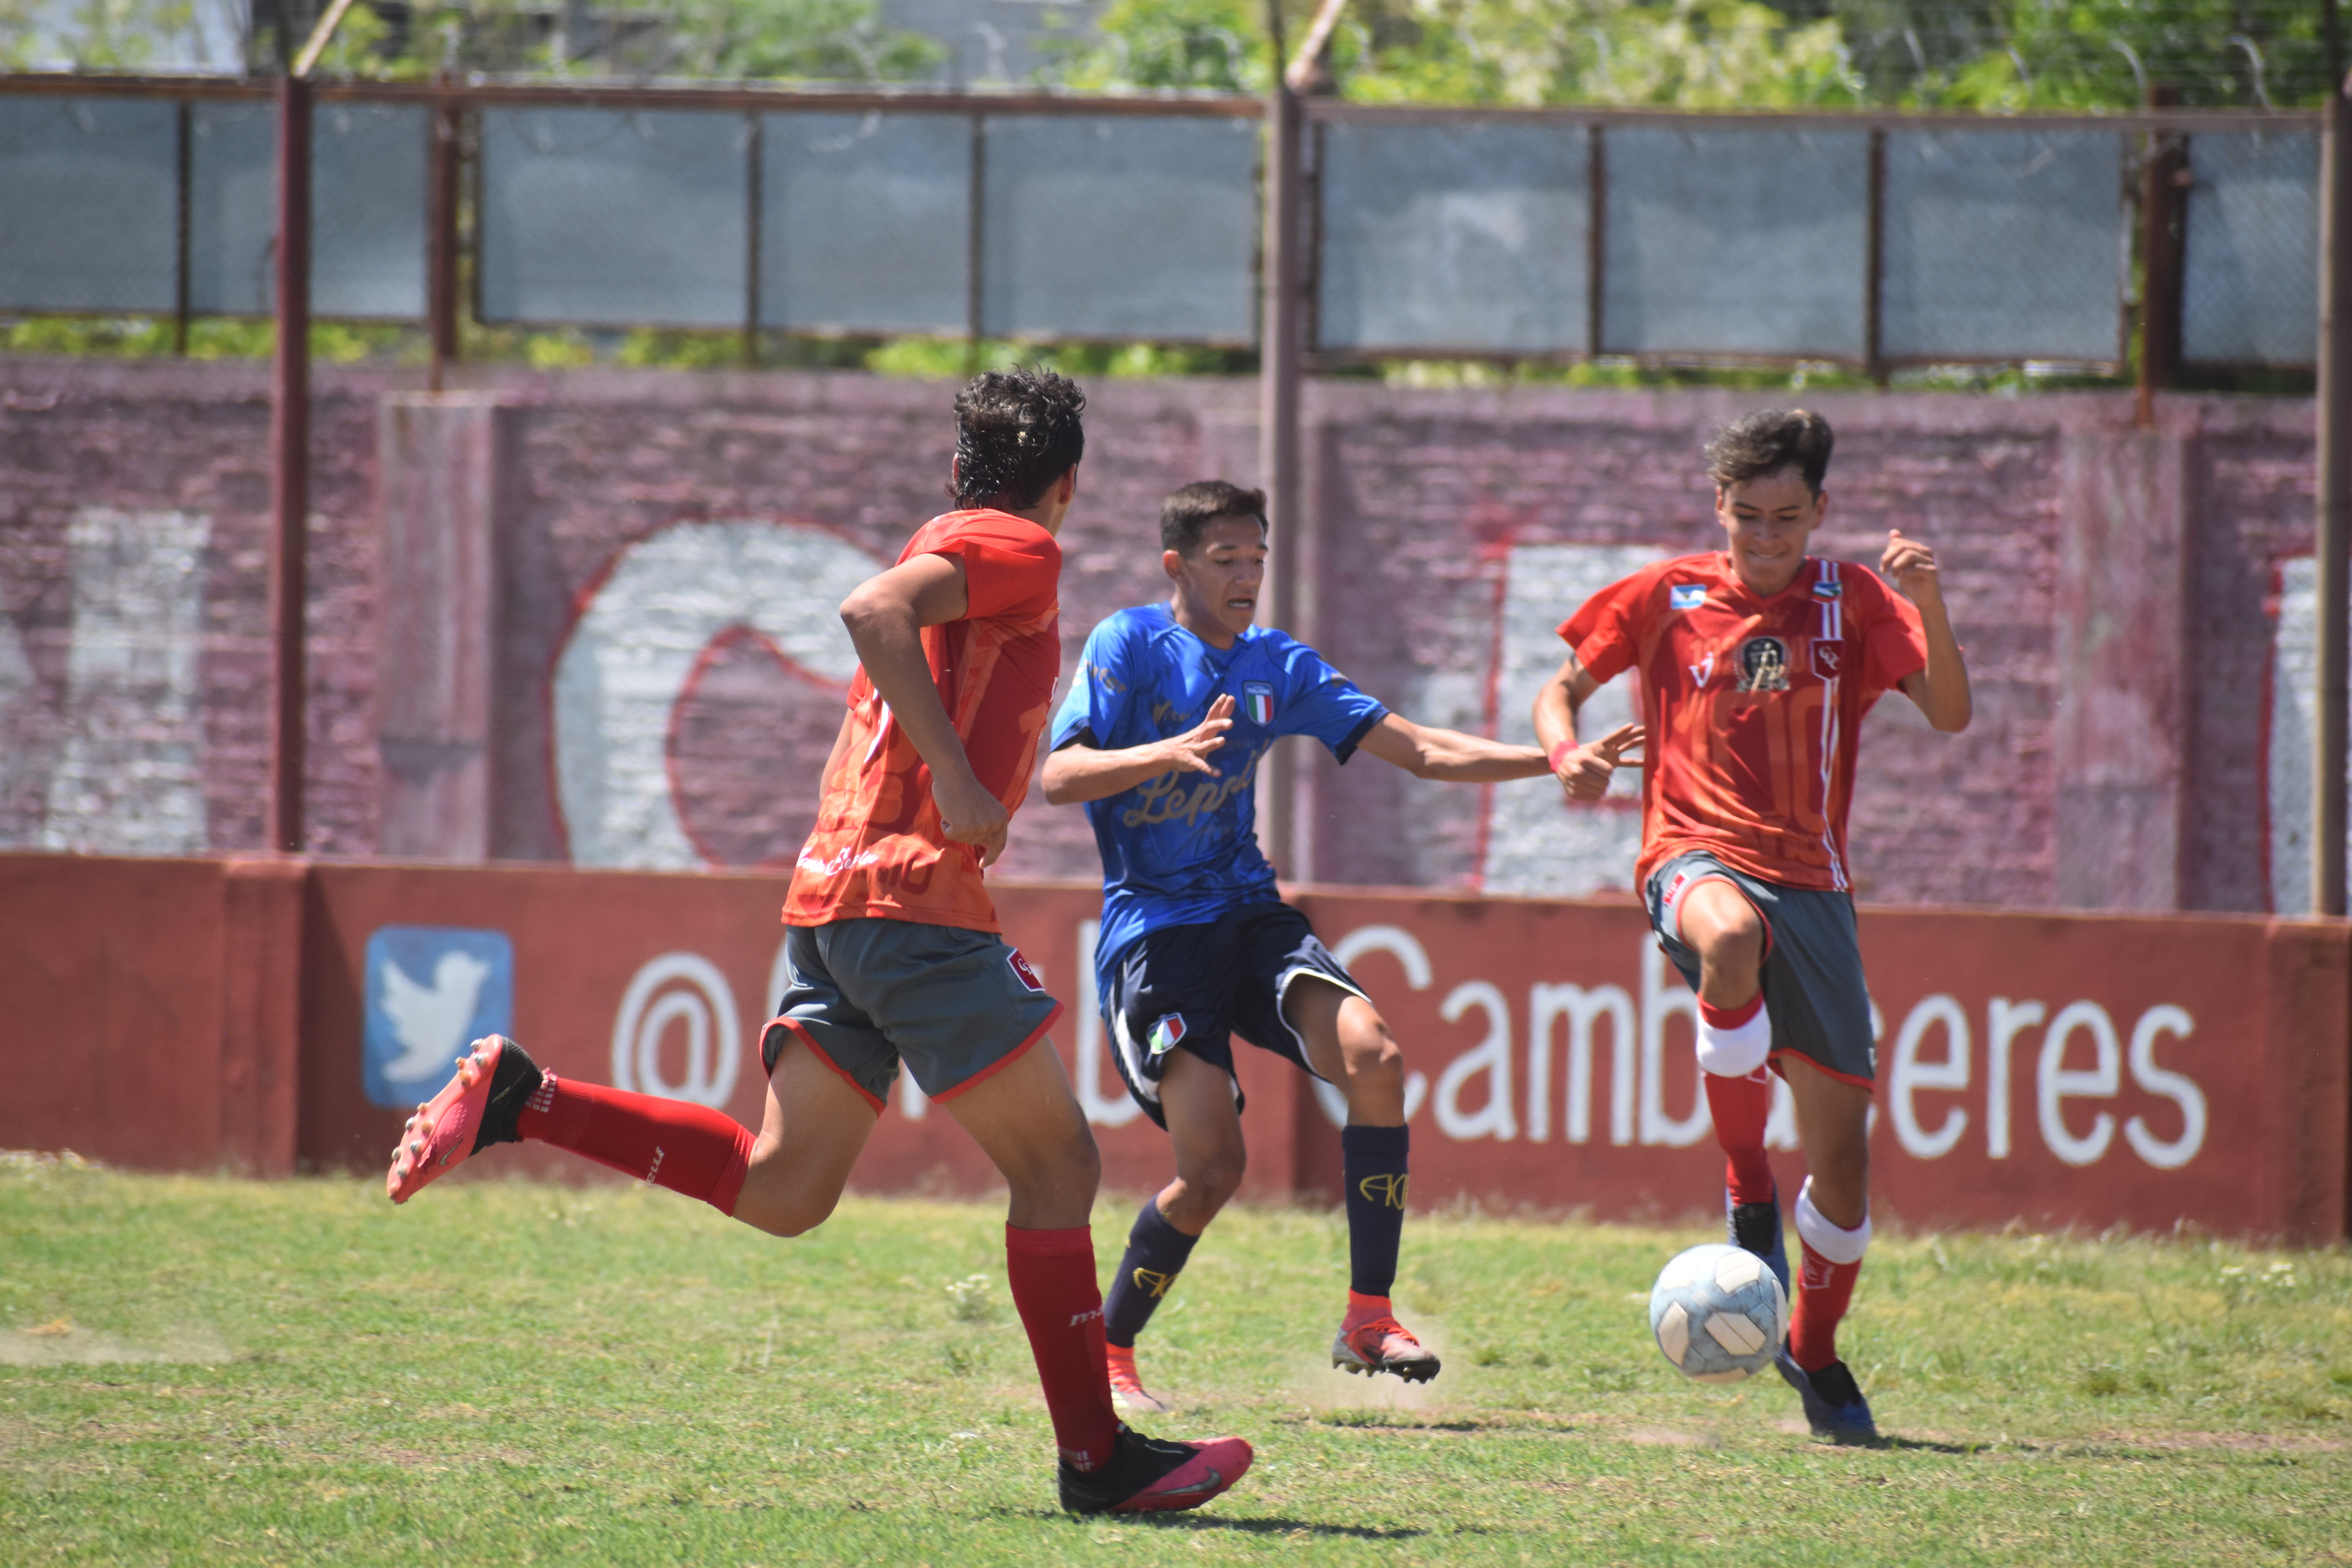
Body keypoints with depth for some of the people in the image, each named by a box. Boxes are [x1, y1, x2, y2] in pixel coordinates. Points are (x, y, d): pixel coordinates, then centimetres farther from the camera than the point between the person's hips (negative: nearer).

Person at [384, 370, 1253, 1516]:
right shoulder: (1017, 550, -5)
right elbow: (872, 609, -22)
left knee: (780, 1192, 7)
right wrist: (956, 777, -23)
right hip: (916, 896, -9)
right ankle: (1096, 1458, -2)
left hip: (831, 896, 9)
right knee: (1057, 1164, -3)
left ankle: (520, 1099, 2)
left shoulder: (951, 545, 23)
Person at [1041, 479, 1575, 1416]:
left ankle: (1368, 1319, -13)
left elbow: (1419, 751, 9)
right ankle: (1105, 1356, 7)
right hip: (1152, 927, -5)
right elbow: (1061, 777, -15)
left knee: (1373, 1057, -22)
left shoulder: (1277, 666, 10)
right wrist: (1171, 752, -32)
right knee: (1212, 1168, -16)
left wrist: (1554, 761, -2)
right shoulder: (1130, 645, -5)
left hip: (1247, 911, 5)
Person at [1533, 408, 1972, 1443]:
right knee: (1733, 940, -42)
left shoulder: (1850, 603, 7)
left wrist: (1931, 611, -21)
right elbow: (1564, 688, 16)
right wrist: (1567, 752, -6)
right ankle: (1746, 1191, -25)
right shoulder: (1668, 598, 6)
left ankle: (1814, 1351, 26)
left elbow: (1950, 715, -4)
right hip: (1696, 858, -2)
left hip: (1810, 879, 2)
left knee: (1842, 1143, 1)